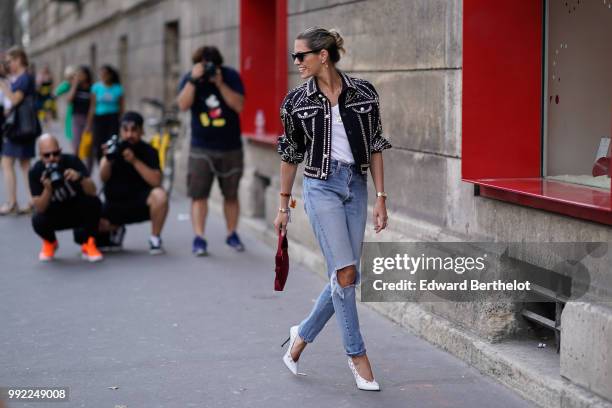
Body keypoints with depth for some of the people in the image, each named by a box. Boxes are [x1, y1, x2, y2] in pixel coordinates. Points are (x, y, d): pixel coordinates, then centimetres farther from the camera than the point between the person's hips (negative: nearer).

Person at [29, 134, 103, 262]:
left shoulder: (72, 161, -21)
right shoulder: (35, 172, -19)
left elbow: (92, 192, -28)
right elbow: (40, 208, -22)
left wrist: (80, 178, -48)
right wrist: (48, 189, -40)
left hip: (78, 212, -1)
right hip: (54, 214, 1)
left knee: (94, 202, -31)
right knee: (38, 221, -31)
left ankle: (88, 243, -8)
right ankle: (50, 243, 7)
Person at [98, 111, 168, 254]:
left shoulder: (148, 151, -8)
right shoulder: (114, 148, -2)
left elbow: (156, 181, -21)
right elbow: (104, 178, -12)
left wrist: (135, 161, -29)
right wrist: (107, 159, -31)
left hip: (140, 203, -2)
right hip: (115, 203, 2)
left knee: (159, 195, -34)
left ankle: (155, 238, -11)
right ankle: (116, 229, 17)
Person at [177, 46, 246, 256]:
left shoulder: (231, 76, -5)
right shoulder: (190, 78, -2)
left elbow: (238, 105, -16)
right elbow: (183, 105, -17)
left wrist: (220, 83, -22)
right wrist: (194, 79, -25)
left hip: (230, 147, 0)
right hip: (201, 148, 0)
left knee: (231, 194, 10)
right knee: (198, 194, -7)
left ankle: (232, 234, 24)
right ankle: (199, 238, -6)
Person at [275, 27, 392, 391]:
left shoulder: (364, 93, 1)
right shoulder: (297, 101, 0)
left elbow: (375, 148, 5)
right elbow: (290, 155, 8)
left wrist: (381, 198, 0)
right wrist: (284, 206, 10)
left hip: (356, 185, 3)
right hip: (321, 186, -3)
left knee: (347, 275, 5)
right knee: (345, 272, -10)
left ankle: (303, 334, 25)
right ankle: (358, 355, 2)